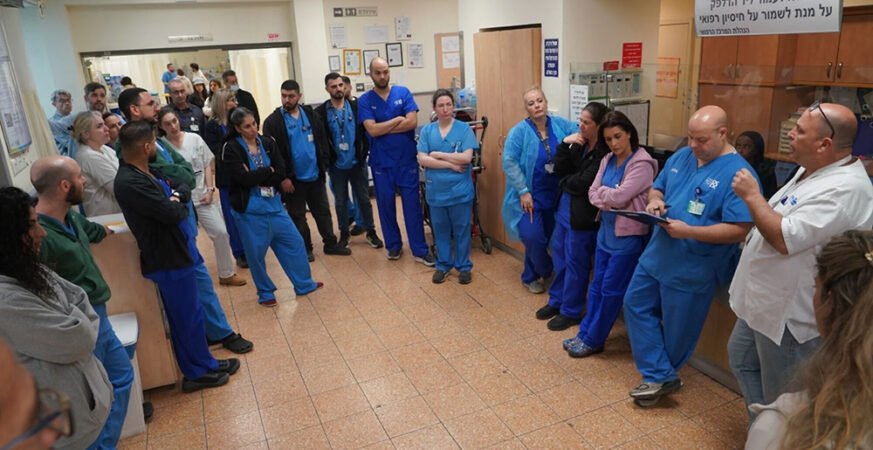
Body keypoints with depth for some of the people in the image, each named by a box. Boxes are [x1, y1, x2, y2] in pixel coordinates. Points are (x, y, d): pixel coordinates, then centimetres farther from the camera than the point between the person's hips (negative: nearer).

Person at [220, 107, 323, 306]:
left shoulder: (268, 143, 4)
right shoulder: (231, 149, -8)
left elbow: (281, 172, -7)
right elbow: (244, 179, -20)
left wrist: (256, 175, -18)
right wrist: (269, 172, -10)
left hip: (274, 205, 5)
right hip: (250, 210, -4)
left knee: (294, 242, 10)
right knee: (256, 253, 6)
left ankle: (303, 284, 27)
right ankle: (265, 293, 27)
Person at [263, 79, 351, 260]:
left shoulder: (311, 115, 5)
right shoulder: (273, 121, -7)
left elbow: (322, 141, 8)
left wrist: (323, 165, -1)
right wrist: (283, 177, -14)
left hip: (315, 176, 3)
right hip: (293, 179, -3)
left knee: (323, 211, 13)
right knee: (298, 216, 9)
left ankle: (331, 244, 25)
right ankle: (305, 248, 23)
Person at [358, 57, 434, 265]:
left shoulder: (403, 92, 1)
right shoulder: (365, 100, -1)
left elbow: (412, 122, -11)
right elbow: (372, 130, -14)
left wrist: (382, 128, -11)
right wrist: (398, 119, -9)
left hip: (407, 159, 0)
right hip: (381, 163, 1)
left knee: (412, 204, 1)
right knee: (386, 204, 10)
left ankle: (420, 250, 9)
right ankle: (393, 245, 28)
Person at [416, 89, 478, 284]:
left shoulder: (464, 128, -5)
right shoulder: (427, 130, 0)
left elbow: (466, 158, -15)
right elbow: (422, 160, -8)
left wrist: (437, 154, -12)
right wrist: (451, 164, -14)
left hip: (460, 190, -2)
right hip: (436, 191, 2)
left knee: (461, 230, 10)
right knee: (440, 230, 14)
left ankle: (464, 266, 25)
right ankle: (443, 265, 30)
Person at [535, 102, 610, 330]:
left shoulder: (605, 152, -18)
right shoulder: (579, 144, 4)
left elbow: (582, 183, -21)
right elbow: (561, 170, 1)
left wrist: (565, 182, -2)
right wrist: (564, 145, -11)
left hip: (583, 215, -8)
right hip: (565, 206, 8)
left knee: (575, 262, 5)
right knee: (559, 256, 18)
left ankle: (570, 311, 22)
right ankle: (556, 301, 36)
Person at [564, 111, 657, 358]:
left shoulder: (642, 164, -17)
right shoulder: (607, 160, 7)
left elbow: (619, 197, -22)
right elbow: (593, 193, 3)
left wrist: (601, 192, -4)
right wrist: (608, 199, -15)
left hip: (628, 235, -7)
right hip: (605, 231, 7)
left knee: (611, 291, 4)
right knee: (597, 286, 15)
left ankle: (593, 341, 17)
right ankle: (584, 334, 26)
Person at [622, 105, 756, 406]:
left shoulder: (738, 174, -19)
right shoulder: (681, 156, 4)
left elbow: (739, 230, -23)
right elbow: (657, 187, 16)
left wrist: (688, 231, -29)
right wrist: (655, 201, -8)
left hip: (692, 269, -8)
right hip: (657, 254, 8)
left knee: (677, 328, 9)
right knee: (635, 305, 12)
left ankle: (660, 375, 33)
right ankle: (660, 376, 20)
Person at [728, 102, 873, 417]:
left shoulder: (844, 189, -27)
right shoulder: (813, 170, 6)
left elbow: (785, 239, -32)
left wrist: (751, 195, -22)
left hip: (790, 313, -11)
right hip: (765, 300, 11)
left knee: (782, 402, 7)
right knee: (741, 357, 27)